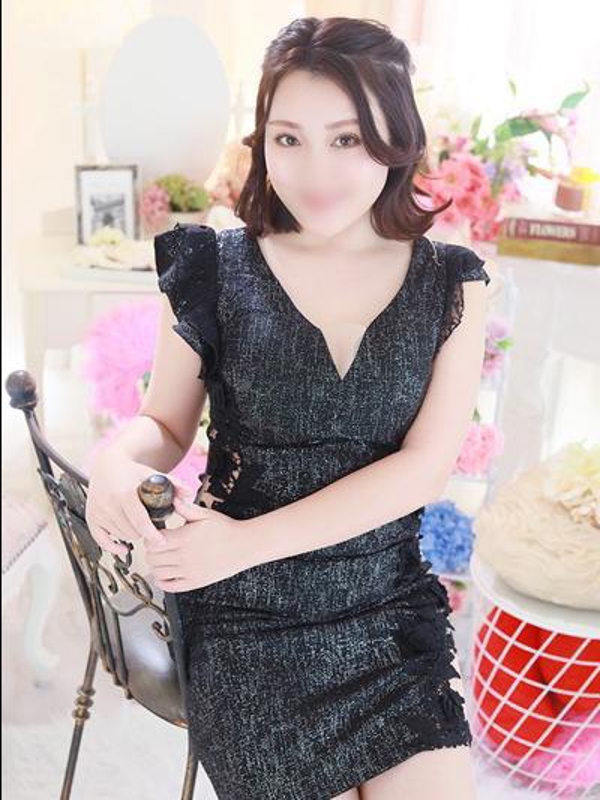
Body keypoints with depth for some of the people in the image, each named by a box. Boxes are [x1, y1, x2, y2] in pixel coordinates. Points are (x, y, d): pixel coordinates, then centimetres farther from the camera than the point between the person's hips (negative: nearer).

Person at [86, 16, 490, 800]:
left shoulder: (451, 283, -4)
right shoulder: (215, 271, -7)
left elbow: (426, 464, -11)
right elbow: (166, 424, 2)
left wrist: (247, 540, -19)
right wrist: (118, 460, -23)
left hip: (395, 609, 2)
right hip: (250, 617, -1)